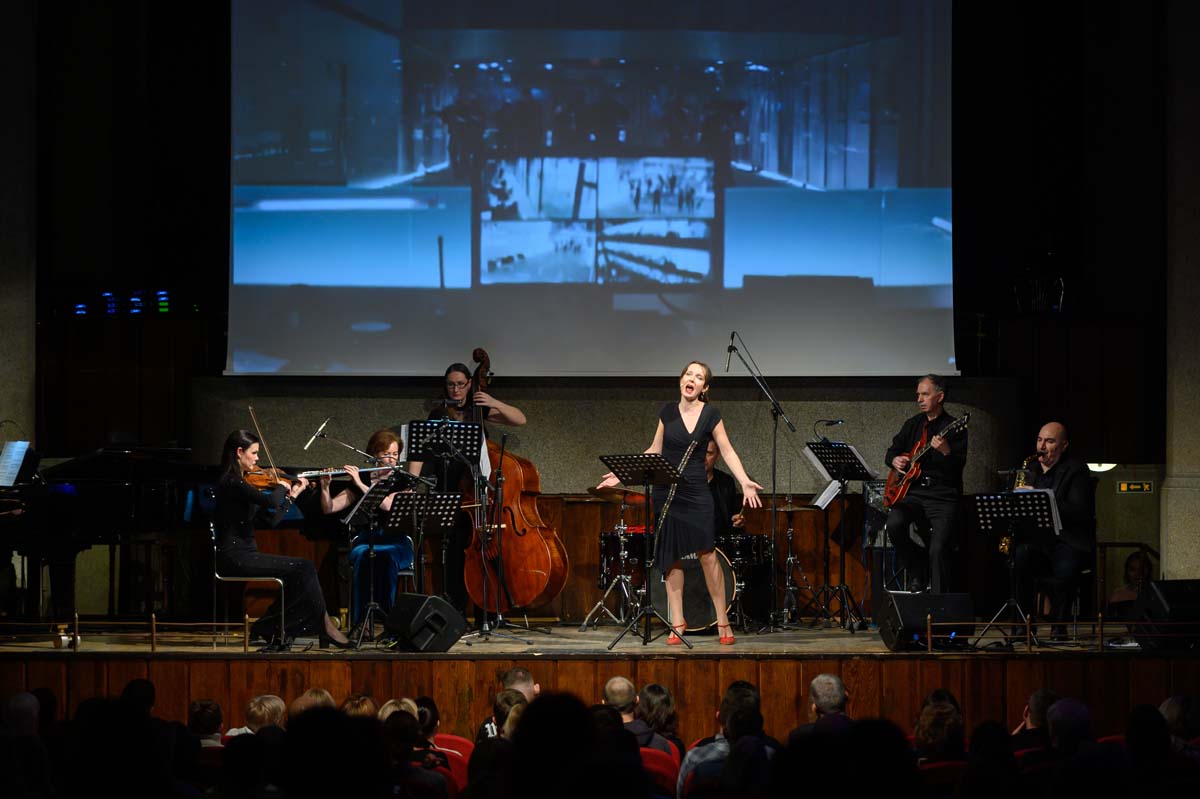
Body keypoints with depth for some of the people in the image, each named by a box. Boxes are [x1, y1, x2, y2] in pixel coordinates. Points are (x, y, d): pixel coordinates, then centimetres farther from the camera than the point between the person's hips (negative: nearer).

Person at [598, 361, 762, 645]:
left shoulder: (710, 414, -1)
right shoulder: (668, 411, 7)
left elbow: (728, 452, -2)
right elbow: (655, 450, 14)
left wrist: (745, 482, -16)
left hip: (696, 493, -3)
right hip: (666, 492, 3)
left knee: (706, 553, -10)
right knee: (671, 557, 3)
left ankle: (722, 620, -1)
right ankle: (677, 622, 8)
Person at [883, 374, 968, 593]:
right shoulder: (913, 424, 17)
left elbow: (958, 468, -10)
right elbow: (891, 451, 27)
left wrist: (945, 452, -30)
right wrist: (895, 460, 4)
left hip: (943, 495, -4)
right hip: (912, 491, 4)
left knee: (939, 549, -20)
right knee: (894, 524, -25)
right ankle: (918, 572, -3)